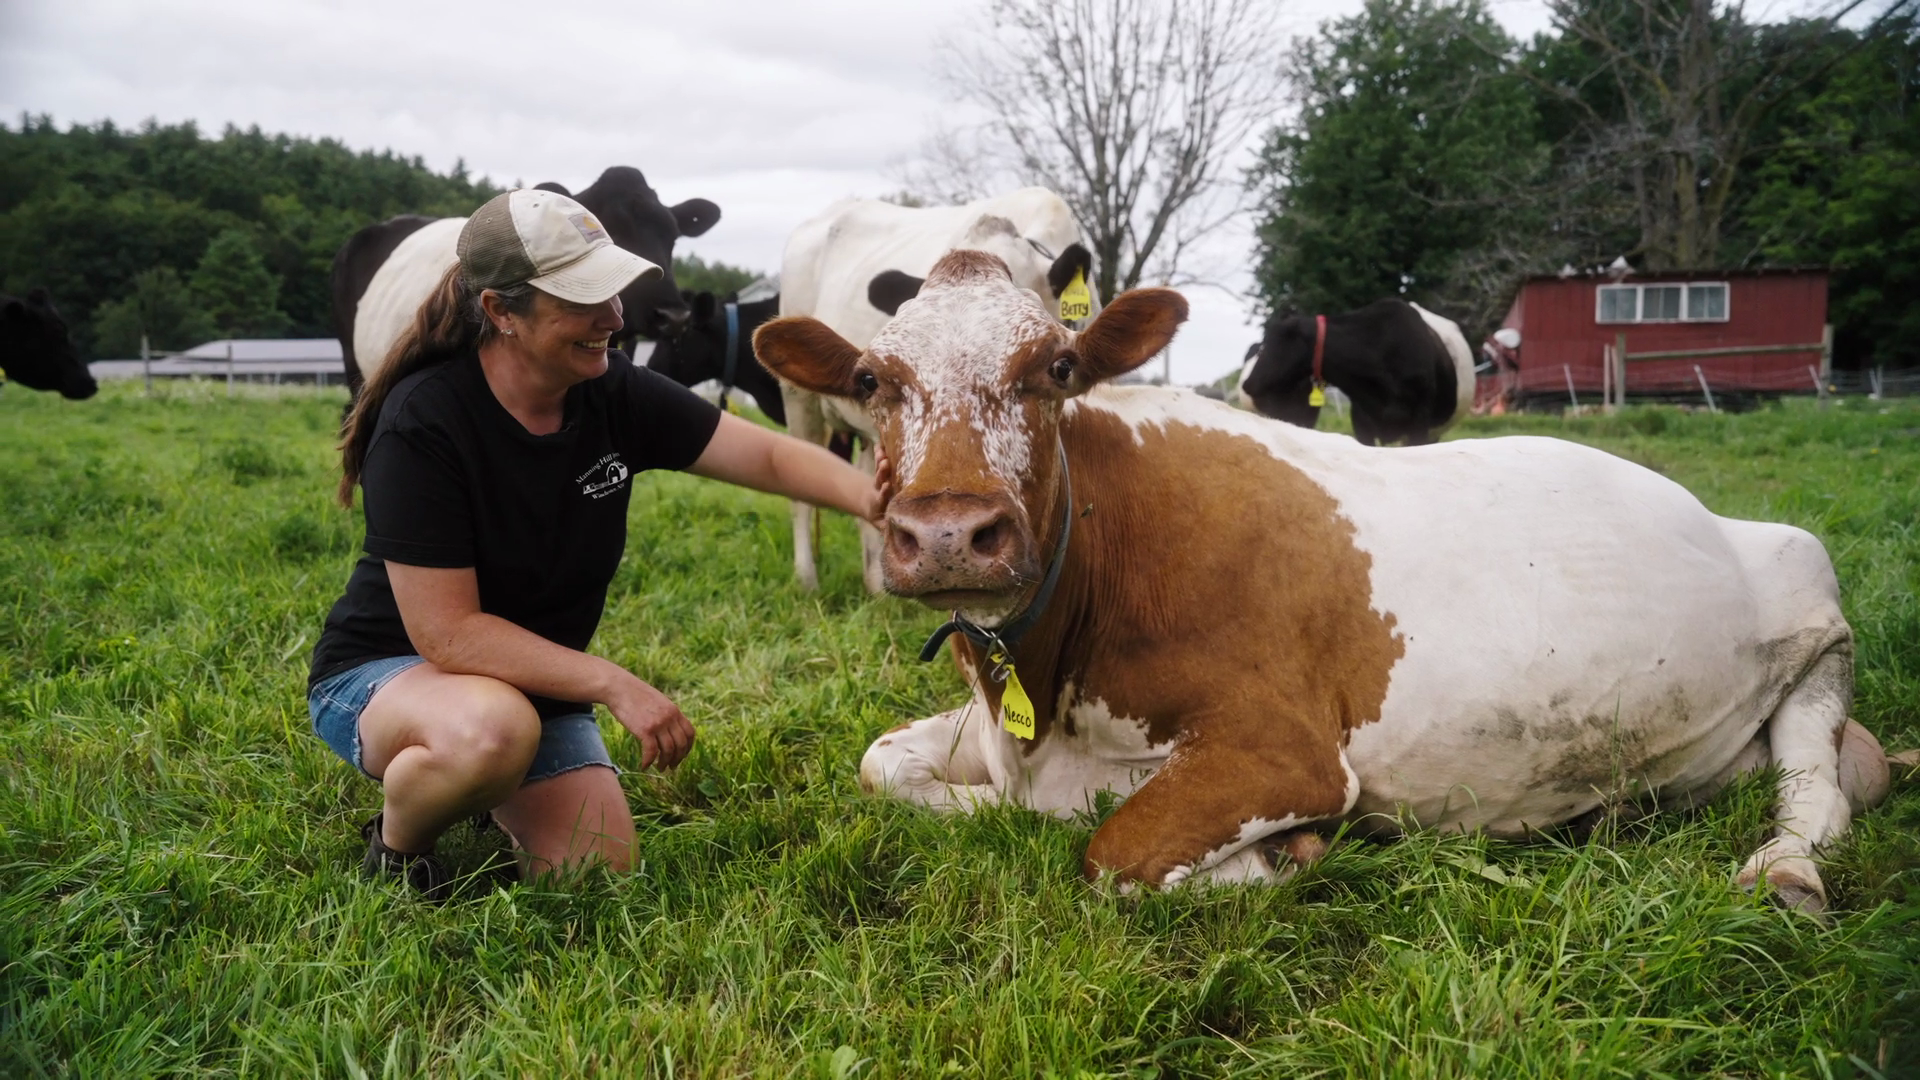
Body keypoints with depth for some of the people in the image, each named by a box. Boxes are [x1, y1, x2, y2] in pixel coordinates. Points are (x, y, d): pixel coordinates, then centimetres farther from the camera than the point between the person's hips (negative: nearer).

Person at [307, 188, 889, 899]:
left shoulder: (615, 396, -9)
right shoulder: (422, 423, -25)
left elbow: (770, 455, -10)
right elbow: (448, 633, -27)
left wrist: (868, 495, -31)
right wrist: (614, 685, -31)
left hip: (537, 683, 6)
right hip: (385, 672, -6)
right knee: (492, 727, -39)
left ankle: (490, 799, 24)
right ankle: (394, 852, -5)